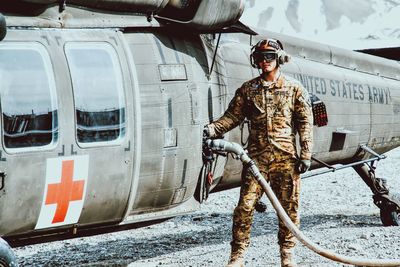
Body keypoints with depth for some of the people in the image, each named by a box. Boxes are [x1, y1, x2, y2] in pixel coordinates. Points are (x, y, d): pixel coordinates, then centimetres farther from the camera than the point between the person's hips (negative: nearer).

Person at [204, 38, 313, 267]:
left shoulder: (295, 89, 5)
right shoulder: (247, 90, 10)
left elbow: (305, 124, 4)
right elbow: (232, 117, 7)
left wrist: (306, 155, -3)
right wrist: (212, 130, -11)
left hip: (286, 157, -1)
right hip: (256, 157, 1)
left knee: (289, 206, 4)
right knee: (245, 206, -5)